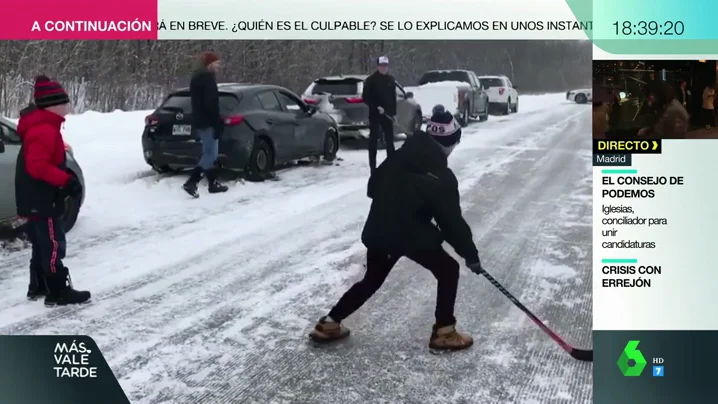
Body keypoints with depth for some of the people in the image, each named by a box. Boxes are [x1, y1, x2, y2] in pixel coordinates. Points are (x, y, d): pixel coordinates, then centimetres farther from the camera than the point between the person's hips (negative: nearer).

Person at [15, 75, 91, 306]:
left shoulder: (43, 126, 14)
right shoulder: (44, 130, -21)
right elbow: (37, 166, -29)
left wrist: (64, 180, 13)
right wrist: (67, 181, -27)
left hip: (37, 200, 11)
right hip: (41, 201, -11)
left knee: (42, 244, 18)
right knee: (53, 245, -6)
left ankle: (38, 287, 27)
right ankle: (57, 293, -1)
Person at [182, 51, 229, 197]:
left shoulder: (197, 76, 19)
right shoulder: (207, 77, -14)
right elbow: (211, 103, -21)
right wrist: (217, 124, -21)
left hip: (199, 121, 10)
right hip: (207, 122, -10)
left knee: (210, 153, 14)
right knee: (210, 155, -9)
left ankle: (213, 184, 17)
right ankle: (191, 183, -16)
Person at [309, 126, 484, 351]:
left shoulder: (399, 156, 5)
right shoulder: (441, 178, -12)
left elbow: (374, 186, 15)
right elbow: (452, 221, -10)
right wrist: (470, 254, -1)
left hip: (379, 230, 6)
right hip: (413, 234, -6)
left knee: (372, 280, 23)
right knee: (448, 271, 11)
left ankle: (328, 324, 25)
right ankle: (443, 333, 9)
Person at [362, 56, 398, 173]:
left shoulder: (391, 80, 9)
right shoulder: (371, 80, -7)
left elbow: (393, 97, 13)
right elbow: (365, 97, -11)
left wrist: (393, 112, 8)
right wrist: (376, 107, -19)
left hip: (388, 114, 5)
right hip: (375, 114, -4)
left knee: (390, 140, 9)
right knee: (373, 140, 0)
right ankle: (373, 166, 4)